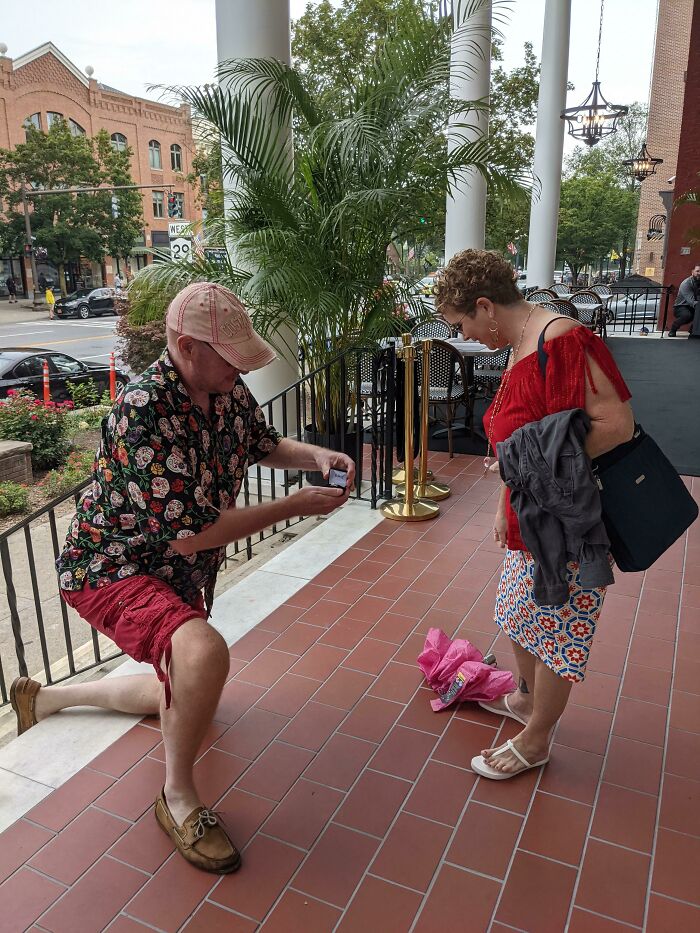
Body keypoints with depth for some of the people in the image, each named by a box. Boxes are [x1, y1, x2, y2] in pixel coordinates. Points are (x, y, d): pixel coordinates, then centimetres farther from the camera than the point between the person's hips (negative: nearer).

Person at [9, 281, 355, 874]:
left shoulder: (226, 391, -7)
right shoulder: (144, 410, -31)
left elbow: (265, 445, 13)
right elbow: (188, 533, -32)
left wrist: (317, 456, -8)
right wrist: (295, 507, -27)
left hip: (179, 573, 9)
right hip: (110, 567, -8)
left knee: (186, 697, 25)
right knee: (205, 653, -38)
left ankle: (45, 698, 43)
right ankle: (179, 798, -8)